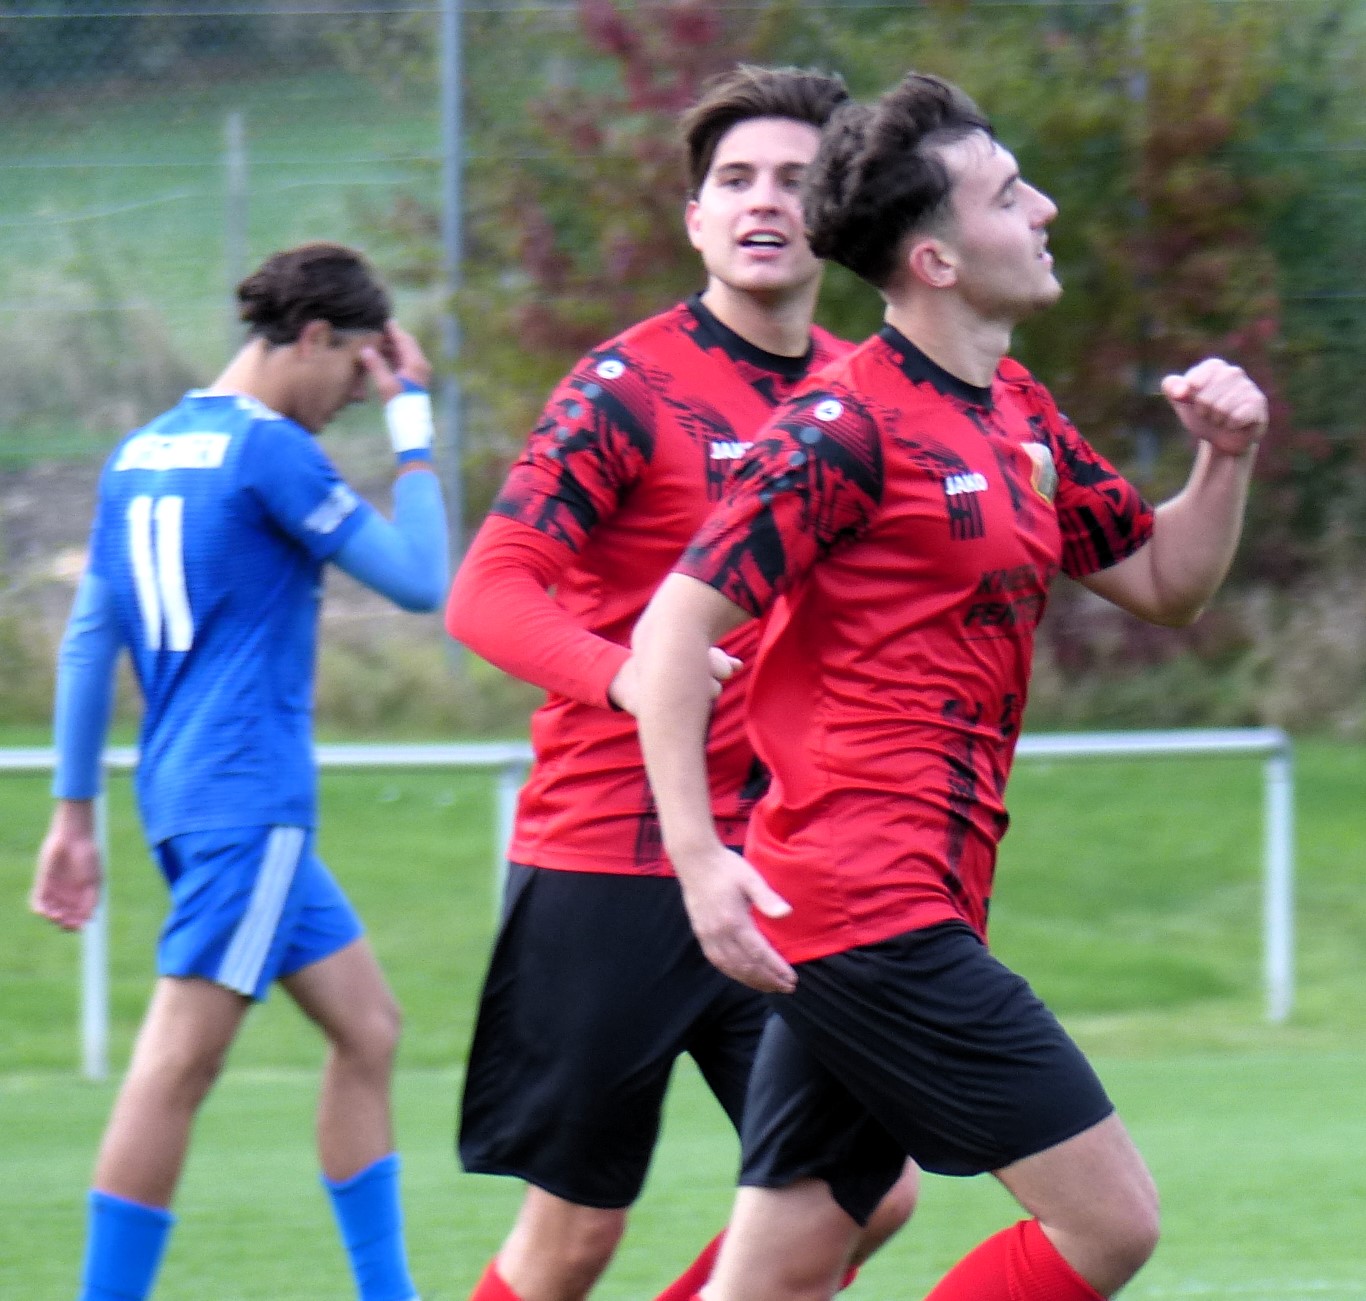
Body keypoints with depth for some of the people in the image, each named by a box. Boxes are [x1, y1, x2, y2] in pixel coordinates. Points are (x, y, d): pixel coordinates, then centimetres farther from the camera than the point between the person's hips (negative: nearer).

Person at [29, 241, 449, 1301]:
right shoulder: (268, 449, -11)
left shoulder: (140, 454, 15)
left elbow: (88, 638, 17)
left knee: (367, 1027, 14)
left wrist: (75, 813, 20)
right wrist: (413, 423, -1)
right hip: (247, 801, -10)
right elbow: (421, 581, -8)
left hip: (182, 796, 10)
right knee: (181, 1062, -11)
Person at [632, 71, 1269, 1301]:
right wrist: (699, 860, -23)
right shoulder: (850, 423, -12)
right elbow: (677, 624, -15)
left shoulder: (1022, 417, 16)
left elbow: (1164, 583, 26)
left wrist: (1227, 458, 7)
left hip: (913, 912, 9)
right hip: (869, 910, -9)